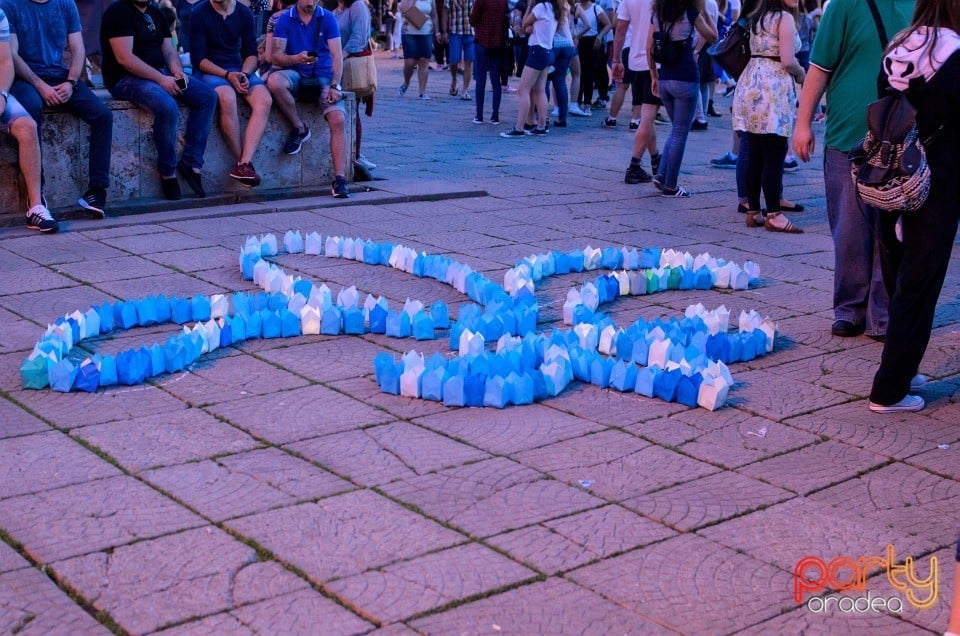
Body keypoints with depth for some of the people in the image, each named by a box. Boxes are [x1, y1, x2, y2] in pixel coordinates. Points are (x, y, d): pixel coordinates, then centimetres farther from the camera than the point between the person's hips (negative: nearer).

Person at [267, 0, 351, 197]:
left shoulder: (327, 18, 3)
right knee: (274, 81, -34)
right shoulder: (285, 19, 3)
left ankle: (339, 179, -25)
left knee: (338, 120, -24)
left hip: (323, 75, 0)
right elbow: (275, 56, -4)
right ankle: (299, 128, -11)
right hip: (295, 75, 0)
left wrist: (335, 86, -18)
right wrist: (297, 58, -25)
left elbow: (337, 55, -4)